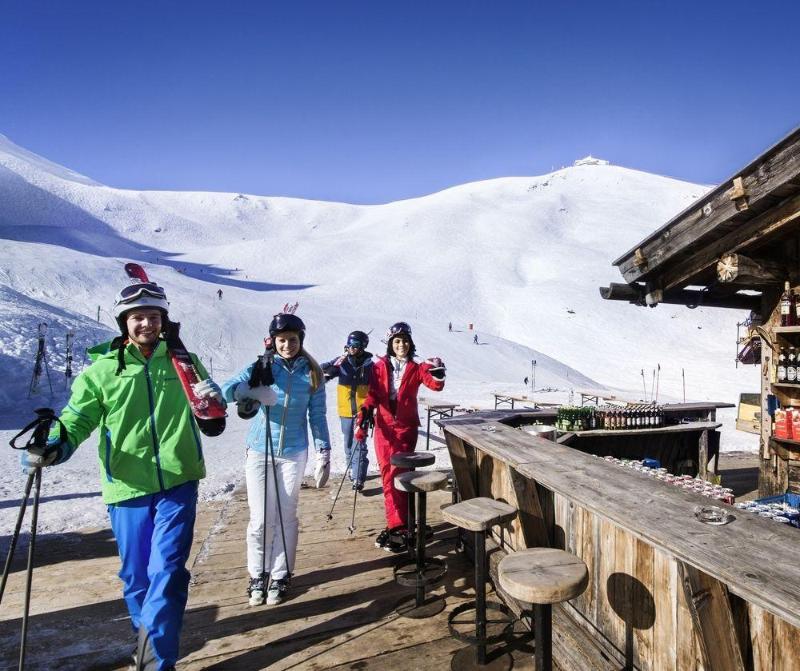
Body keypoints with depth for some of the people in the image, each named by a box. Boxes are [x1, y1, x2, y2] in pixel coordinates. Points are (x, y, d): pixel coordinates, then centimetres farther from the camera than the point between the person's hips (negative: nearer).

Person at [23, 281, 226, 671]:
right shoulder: (102, 369, 1)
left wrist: (213, 399, -15)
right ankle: (147, 637, 41)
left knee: (166, 572, -6)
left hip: (178, 483, -1)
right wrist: (56, 444, -22)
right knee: (136, 576, 15)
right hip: (127, 487, 1)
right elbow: (78, 419, 0)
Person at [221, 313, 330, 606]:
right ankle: (257, 575, 23)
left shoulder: (311, 373, -1)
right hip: (260, 451, 0)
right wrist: (252, 391, -36)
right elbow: (226, 389, -16)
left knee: (286, 517, 8)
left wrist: (323, 454, -1)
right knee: (260, 519, 4)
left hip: (293, 453, 1)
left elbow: (317, 416, 4)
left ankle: (280, 576, 23)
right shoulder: (261, 367, -4)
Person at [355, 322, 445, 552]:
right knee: (388, 475, 5)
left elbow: (435, 385, -12)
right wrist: (364, 415, -15)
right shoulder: (380, 367, 6)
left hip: (406, 427, -2)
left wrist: (438, 375, -34)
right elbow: (372, 394, 1)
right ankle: (397, 523, 17)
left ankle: (397, 527, -1)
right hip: (384, 426, 2)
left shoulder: (416, 368, 3)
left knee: (397, 475, -7)